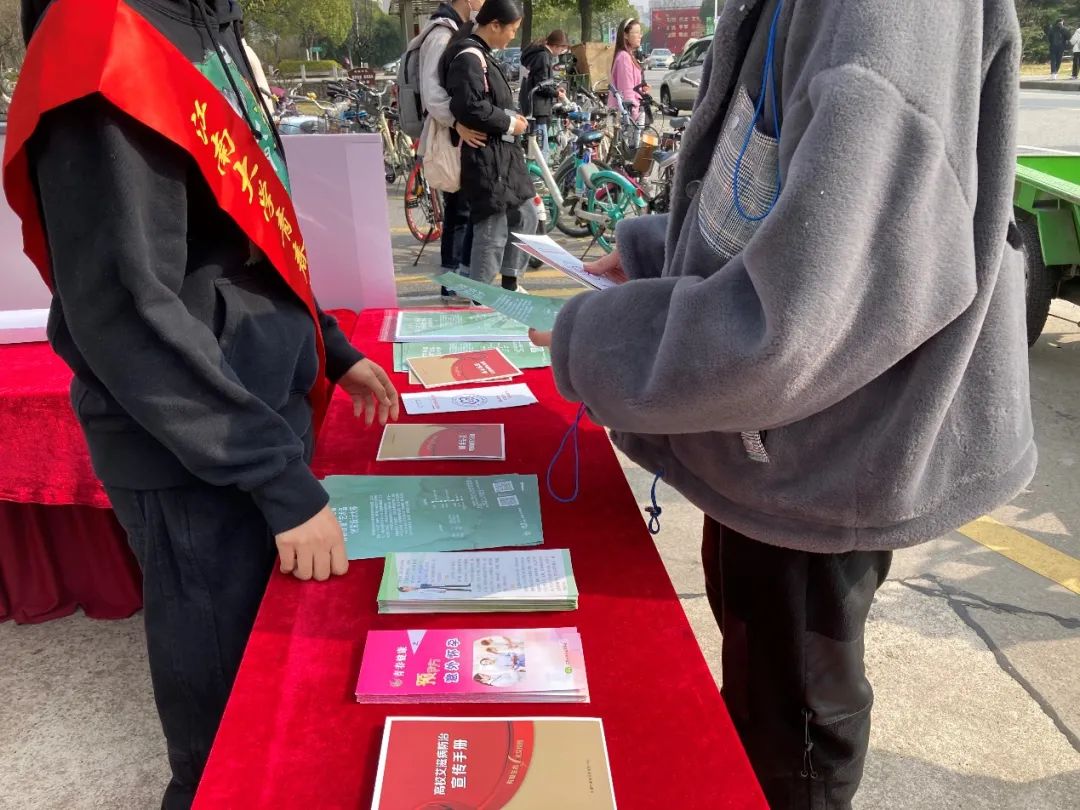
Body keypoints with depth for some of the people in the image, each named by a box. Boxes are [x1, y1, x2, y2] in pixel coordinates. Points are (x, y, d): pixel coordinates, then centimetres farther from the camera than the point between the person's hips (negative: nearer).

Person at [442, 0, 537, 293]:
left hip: (502, 152, 11)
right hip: (484, 156, -11)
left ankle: (509, 284, 27)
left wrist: (511, 118, 10)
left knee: (525, 217, 16)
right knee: (493, 231, -8)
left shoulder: (481, 55, 17)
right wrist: (509, 123, -15)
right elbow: (469, 108, -26)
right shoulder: (468, 56, -15)